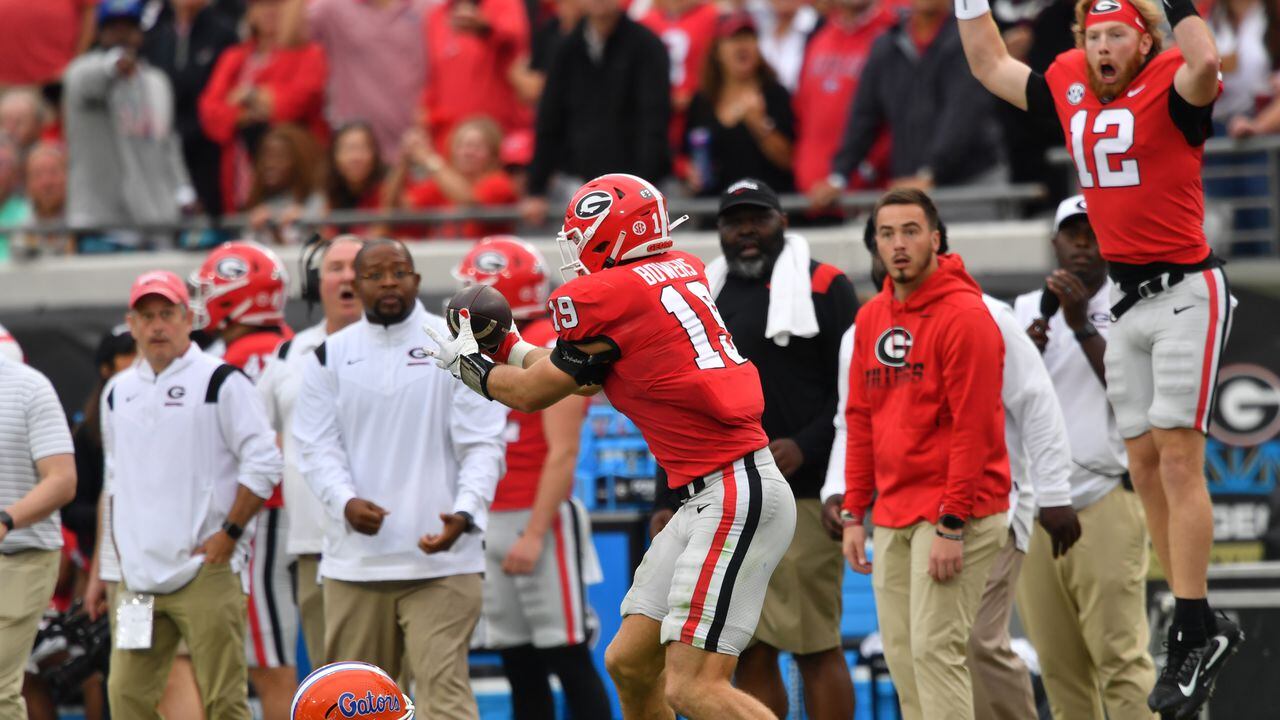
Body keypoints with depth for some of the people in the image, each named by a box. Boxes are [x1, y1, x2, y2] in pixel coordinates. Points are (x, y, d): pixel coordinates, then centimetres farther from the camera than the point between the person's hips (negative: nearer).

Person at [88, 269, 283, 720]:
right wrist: (112, 559, 18)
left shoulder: (220, 382, -3)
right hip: (140, 576, 6)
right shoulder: (119, 392, 16)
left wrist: (229, 535, -11)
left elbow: (263, 463, -7)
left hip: (205, 573, -6)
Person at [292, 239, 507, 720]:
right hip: (354, 559, 3)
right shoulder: (330, 356, 10)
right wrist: (345, 501, -16)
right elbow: (317, 446, 4)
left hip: (439, 558, -3)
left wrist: (464, 513, -18)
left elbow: (483, 444, -1)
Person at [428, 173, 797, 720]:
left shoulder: (602, 296, -10)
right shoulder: (682, 271, 14)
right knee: (630, 663, 13)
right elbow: (589, 378, 27)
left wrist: (464, 362, 22)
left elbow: (531, 393, 5)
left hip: (734, 496, -10)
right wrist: (508, 346, 34)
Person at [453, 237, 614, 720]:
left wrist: (534, 534, -19)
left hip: (539, 518, -8)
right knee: (521, 669, 9)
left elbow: (562, 452, -15)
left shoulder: (551, 350, -10)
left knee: (569, 662, -7)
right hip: (490, 521, 8)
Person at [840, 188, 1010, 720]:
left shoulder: (965, 316, -11)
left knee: (935, 650, -12)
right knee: (901, 654, 5)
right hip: (891, 517, 7)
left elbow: (973, 427, -15)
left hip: (953, 515, -7)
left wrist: (951, 525, -18)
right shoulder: (871, 318, 12)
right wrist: (854, 515, 10)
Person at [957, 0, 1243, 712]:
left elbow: (1205, 68, -34)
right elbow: (990, 65, 21)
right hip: (1126, 299, 7)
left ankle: (1196, 633, -10)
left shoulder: (1170, 87, -10)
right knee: (1145, 466, 7)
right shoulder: (1070, 90, 9)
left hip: (1185, 292, -7)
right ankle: (1203, 628, 15)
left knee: (1178, 459, -11)